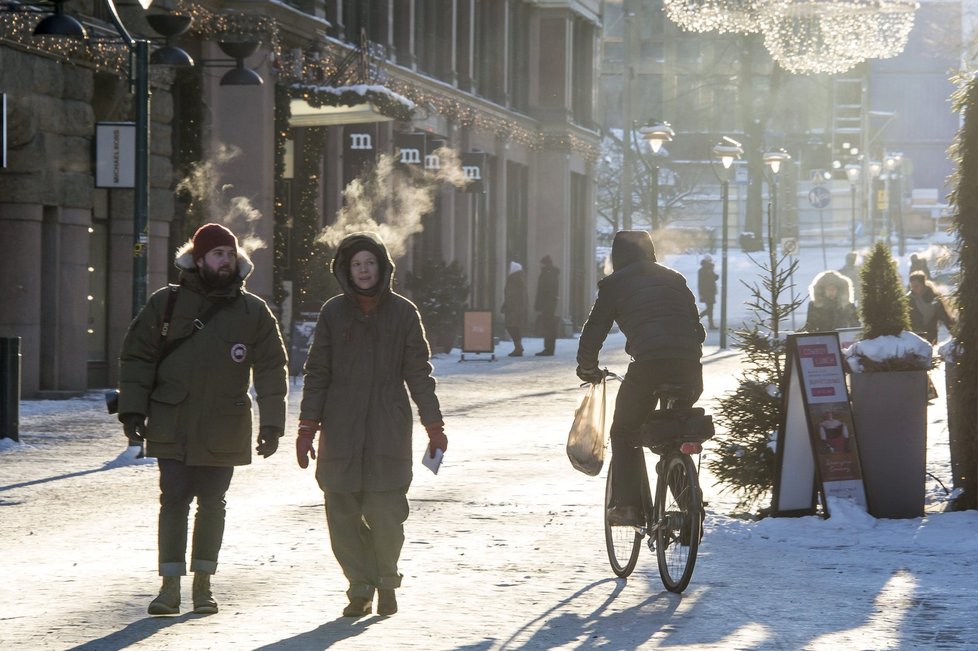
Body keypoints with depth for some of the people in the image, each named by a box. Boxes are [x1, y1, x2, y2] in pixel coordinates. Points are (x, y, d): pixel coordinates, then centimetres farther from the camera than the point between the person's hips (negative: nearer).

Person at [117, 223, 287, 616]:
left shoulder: (253, 312, 4)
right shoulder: (167, 304, 1)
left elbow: (271, 370, 5)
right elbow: (137, 357, 4)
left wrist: (271, 425, -2)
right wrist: (133, 409, -4)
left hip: (224, 432, 1)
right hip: (172, 427, -1)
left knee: (211, 504, 8)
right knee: (174, 502, -5)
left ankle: (203, 584, 19)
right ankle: (170, 587, -1)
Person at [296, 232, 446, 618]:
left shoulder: (403, 313, 3)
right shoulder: (333, 313, 6)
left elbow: (419, 373, 7)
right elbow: (317, 373, 8)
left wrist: (434, 426, 4)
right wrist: (307, 427, 2)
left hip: (388, 430, -1)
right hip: (341, 428, 1)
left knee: (385, 513, -7)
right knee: (343, 514, -1)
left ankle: (387, 583, 17)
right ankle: (360, 588, 14)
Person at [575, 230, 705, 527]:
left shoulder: (614, 284, 12)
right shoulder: (674, 279, 26)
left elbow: (593, 333, 12)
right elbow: (698, 330, 26)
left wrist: (587, 369, 29)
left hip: (648, 364, -4)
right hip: (689, 368, 4)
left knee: (624, 434, 13)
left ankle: (627, 505, 2)